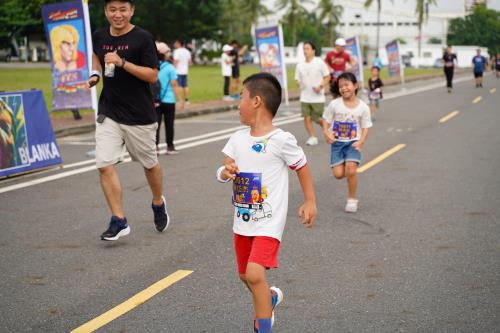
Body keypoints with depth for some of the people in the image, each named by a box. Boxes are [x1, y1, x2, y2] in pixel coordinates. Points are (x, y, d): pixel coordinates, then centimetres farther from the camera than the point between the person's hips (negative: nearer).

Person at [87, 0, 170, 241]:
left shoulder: (143, 38, -11)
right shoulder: (99, 36, 4)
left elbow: (153, 76, -15)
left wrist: (122, 62, -25)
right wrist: (95, 74, 9)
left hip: (139, 115, -3)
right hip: (109, 114, 4)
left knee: (149, 164, 13)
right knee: (104, 165, -9)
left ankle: (158, 203, 40)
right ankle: (118, 221, -3)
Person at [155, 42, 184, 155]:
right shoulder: (169, 68, -9)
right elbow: (175, 85, -11)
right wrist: (180, 100, -6)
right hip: (168, 100, -3)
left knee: (156, 123, 4)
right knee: (169, 124, 7)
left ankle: (155, 146, -2)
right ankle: (170, 147, 14)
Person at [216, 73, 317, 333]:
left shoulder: (281, 140, -15)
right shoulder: (238, 139, 2)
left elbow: (302, 167, -2)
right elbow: (223, 172, 1)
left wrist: (310, 202, -2)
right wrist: (226, 172, -22)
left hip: (268, 222, -7)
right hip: (243, 221, 7)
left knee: (255, 273, -22)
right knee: (245, 275, 20)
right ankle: (270, 297, 51)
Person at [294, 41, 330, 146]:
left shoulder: (319, 62, -4)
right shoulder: (300, 65, 6)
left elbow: (327, 77, 0)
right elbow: (297, 79, 11)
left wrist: (321, 86, -16)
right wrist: (299, 84, -13)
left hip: (318, 97, -3)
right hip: (305, 97, 3)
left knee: (318, 119, -1)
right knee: (307, 117, -6)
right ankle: (312, 137, 3)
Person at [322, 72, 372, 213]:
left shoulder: (363, 107, -5)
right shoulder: (334, 104, -5)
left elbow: (365, 128, 0)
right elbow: (326, 120, 3)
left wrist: (361, 142, -16)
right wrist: (326, 133, -16)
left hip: (353, 143, -1)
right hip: (337, 142, 1)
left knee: (351, 170, -19)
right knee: (338, 174, -8)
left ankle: (352, 199, 2)